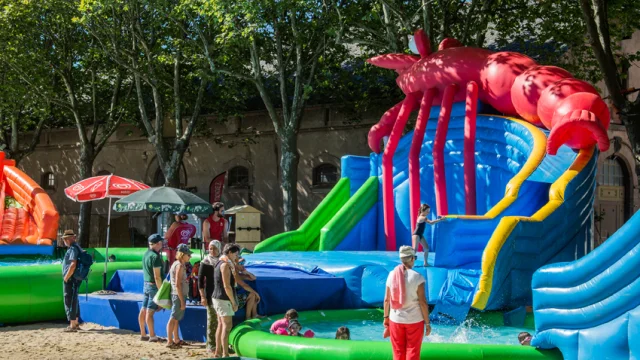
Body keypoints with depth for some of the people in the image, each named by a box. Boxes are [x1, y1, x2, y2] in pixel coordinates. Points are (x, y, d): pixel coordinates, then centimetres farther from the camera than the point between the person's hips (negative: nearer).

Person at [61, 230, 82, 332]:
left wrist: (66, 278, -19)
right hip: (75, 279, 10)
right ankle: (76, 323, 25)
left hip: (70, 280, -10)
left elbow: (73, 265, -27)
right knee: (74, 301, 17)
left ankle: (72, 326, -5)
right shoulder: (77, 247, 15)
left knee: (69, 302, -6)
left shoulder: (73, 249, -17)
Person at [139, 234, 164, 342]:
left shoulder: (145, 255, 10)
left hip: (146, 284, 9)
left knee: (143, 311, 11)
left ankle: (143, 335, 18)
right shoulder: (155, 256, -17)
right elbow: (157, 277, -20)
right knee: (150, 312, -6)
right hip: (154, 286, -9)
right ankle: (152, 336, -2)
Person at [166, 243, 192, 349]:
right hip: (178, 296, -10)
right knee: (174, 318, -5)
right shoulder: (179, 266, -16)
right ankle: (169, 342, -1)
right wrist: (182, 301, -20)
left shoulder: (178, 264, 13)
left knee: (176, 318, 16)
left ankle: (176, 339, 26)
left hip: (178, 295, 10)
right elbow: (178, 285, -21)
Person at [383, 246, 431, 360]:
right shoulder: (417, 277, -13)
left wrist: (386, 319, 14)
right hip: (414, 320, -3)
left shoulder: (392, 275, -1)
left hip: (396, 320, 4)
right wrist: (427, 323, -5)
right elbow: (423, 302, -13)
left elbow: (387, 300, 3)